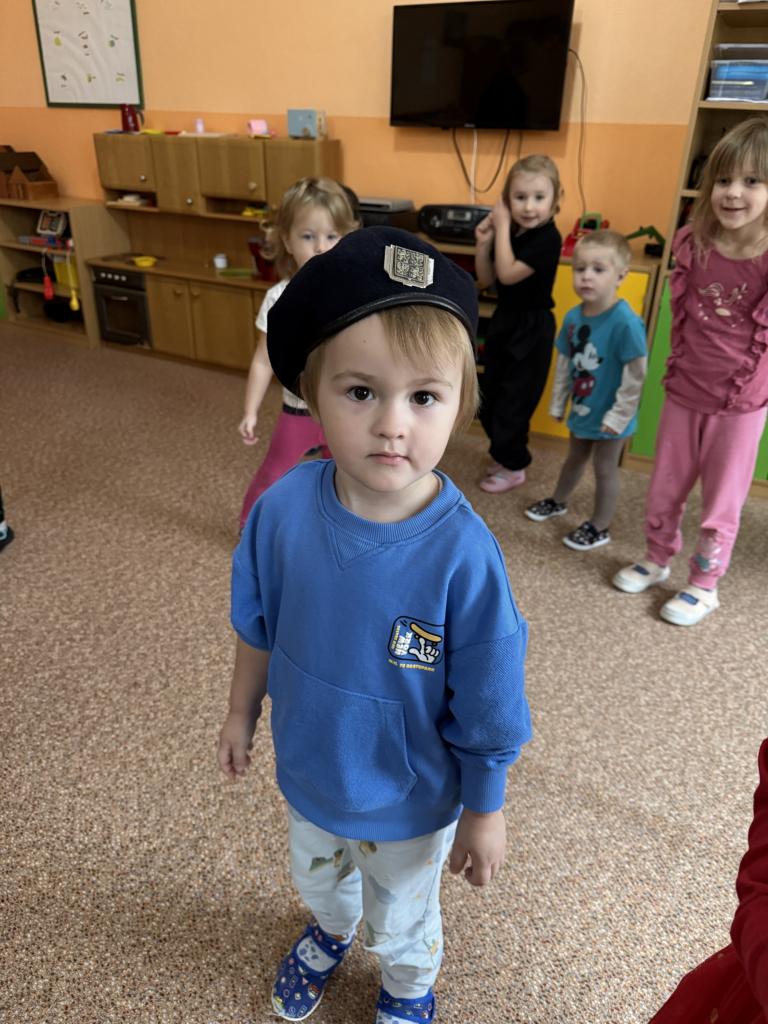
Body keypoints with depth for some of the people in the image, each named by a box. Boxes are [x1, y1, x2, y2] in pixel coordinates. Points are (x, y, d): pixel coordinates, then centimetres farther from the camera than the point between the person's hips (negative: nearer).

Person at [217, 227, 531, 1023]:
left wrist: (485, 813, -7)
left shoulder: (462, 554, -34)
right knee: (317, 877, 35)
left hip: (410, 800, -3)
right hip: (308, 770, 4)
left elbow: (484, 714, -20)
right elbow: (258, 627, -5)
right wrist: (242, 714, 7)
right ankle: (331, 932, 71)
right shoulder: (282, 508, -24)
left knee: (402, 919, 28)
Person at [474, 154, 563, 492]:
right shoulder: (510, 233, 2)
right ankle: (504, 454, 35)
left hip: (531, 329, -8)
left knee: (513, 400, 2)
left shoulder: (548, 239, -20)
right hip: (504, 321, 8)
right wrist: (484, 242, -10)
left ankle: (513, 466, 19)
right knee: (490, 396, 17)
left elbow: (508, 274, -27)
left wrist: (502, 226, -22)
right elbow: (485, 280, 4)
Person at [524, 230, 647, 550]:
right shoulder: (573, 316, -6)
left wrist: (619, 415, -20)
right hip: (582, 409, 6)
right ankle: (558, 501, 50)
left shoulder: (625, 322, -27)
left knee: (604, 469, 10)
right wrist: (558, 403, 11)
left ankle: (600, 528, 28)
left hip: (609, 416, -6)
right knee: (574, 458, 27)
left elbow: (636, 376, -23)